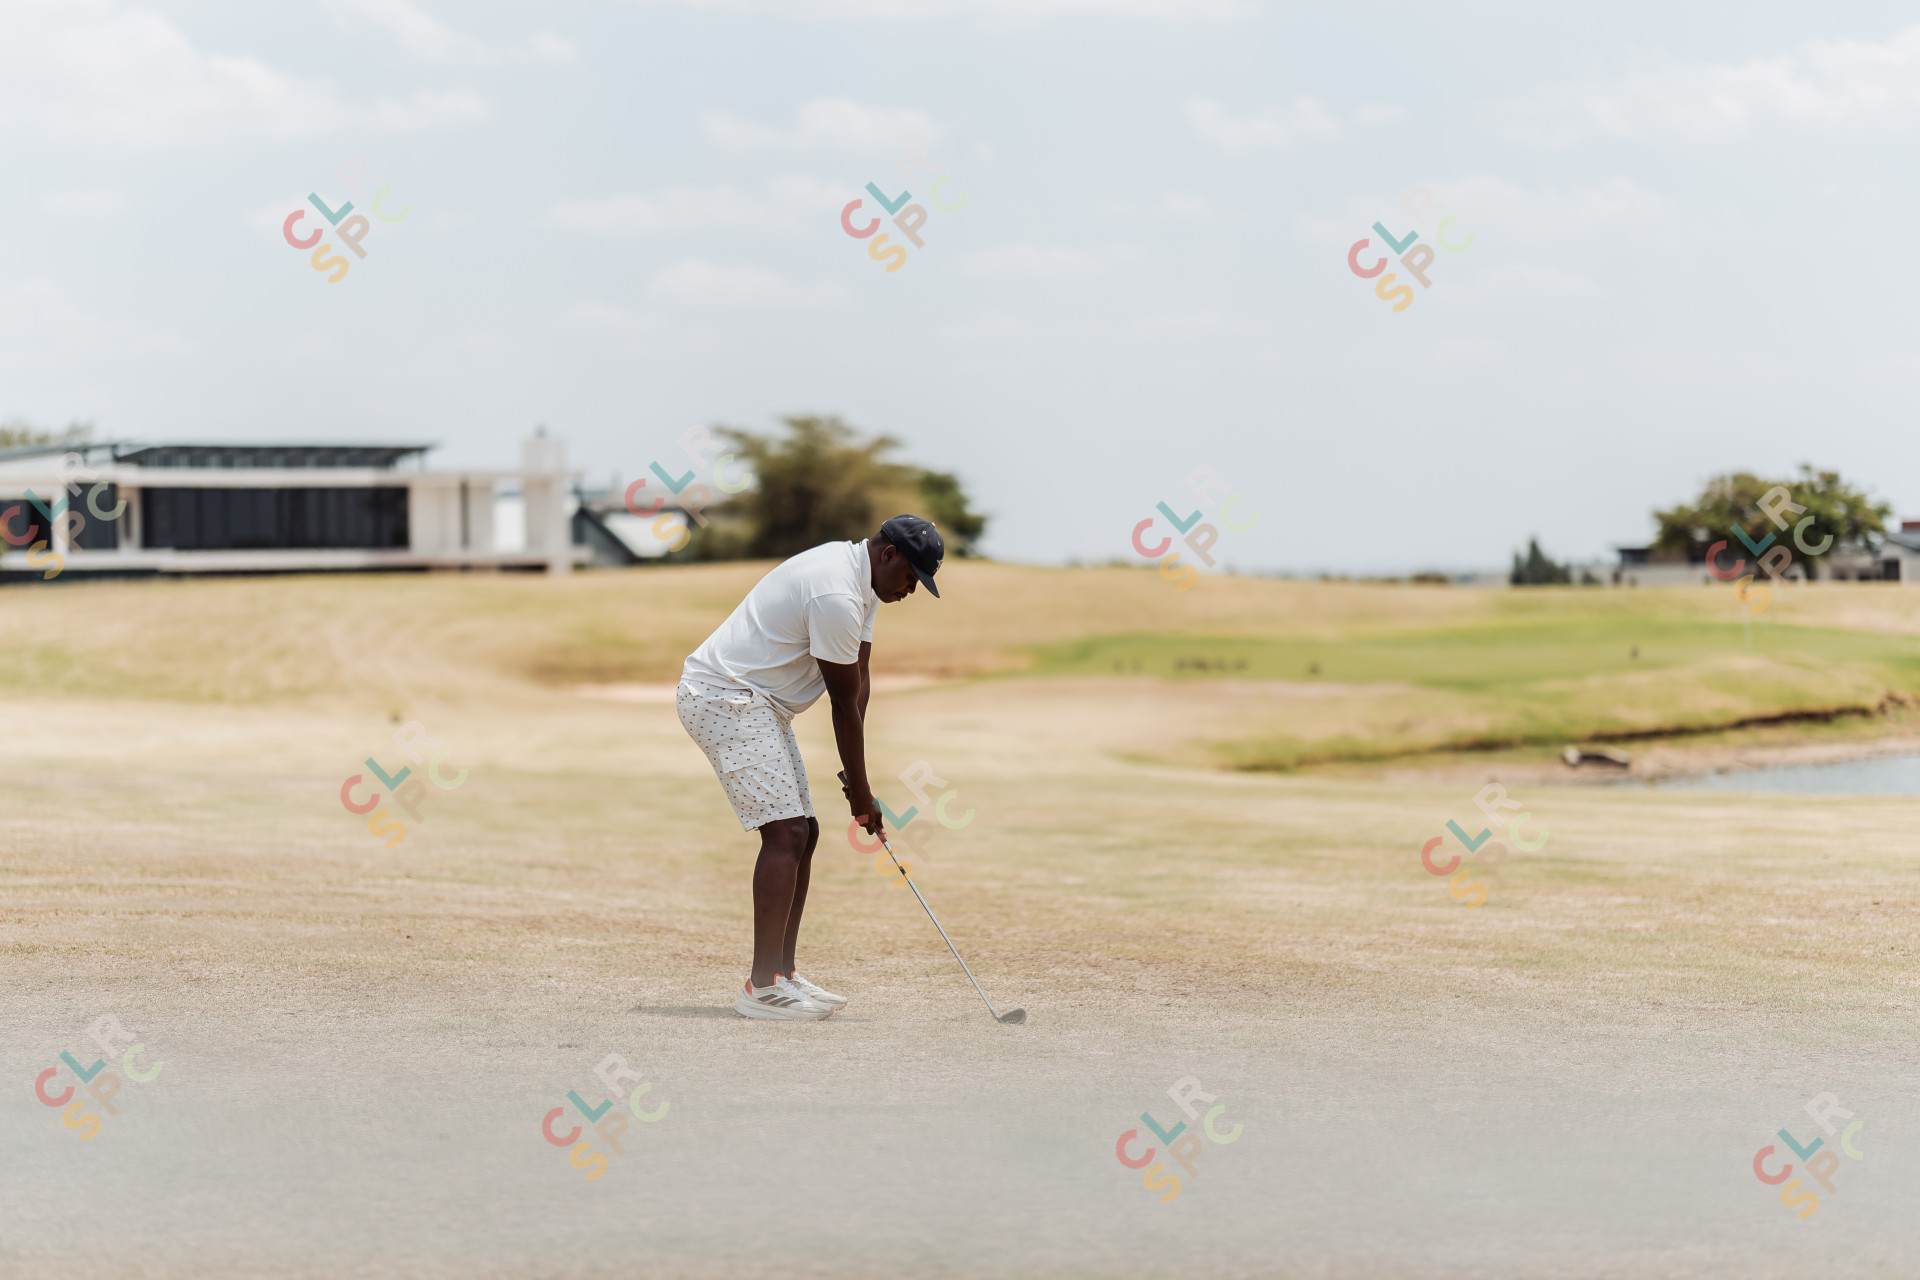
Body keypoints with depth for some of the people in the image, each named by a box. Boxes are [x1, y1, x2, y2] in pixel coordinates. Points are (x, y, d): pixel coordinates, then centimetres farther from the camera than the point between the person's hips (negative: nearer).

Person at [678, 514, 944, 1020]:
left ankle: (782, 974, 16)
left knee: (803, 832, 11)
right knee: (786, 832, -17)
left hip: (759, 704, 11)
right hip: (723, 695, -11)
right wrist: (861, 794, -9)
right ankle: (762, 990, -19)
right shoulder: (836, 595, -24)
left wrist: (855, 776, 1)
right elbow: (845, 703, -17)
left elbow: (858, 680, 8)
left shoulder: (862, 582, 10)